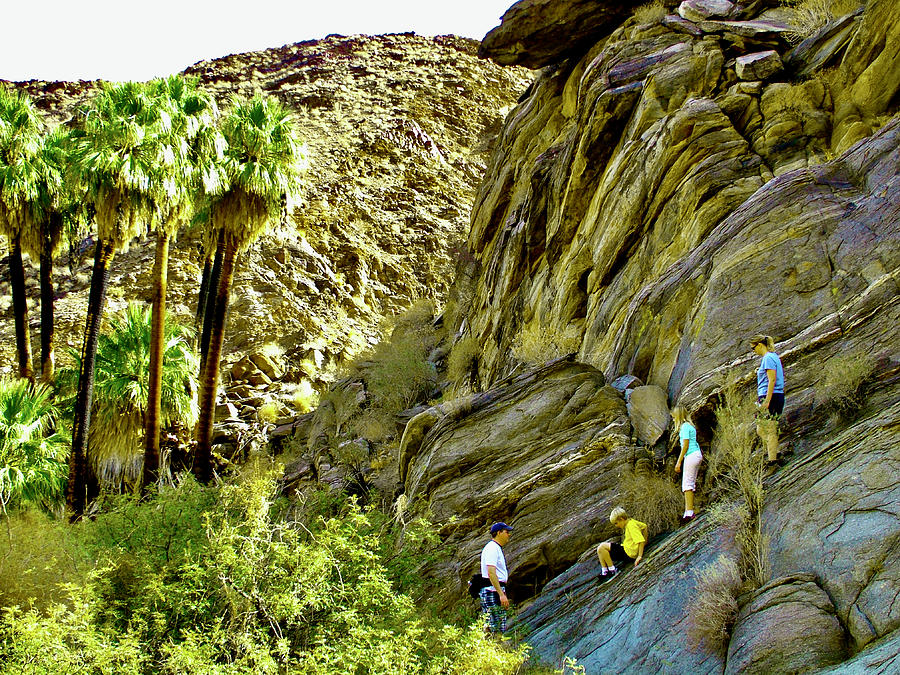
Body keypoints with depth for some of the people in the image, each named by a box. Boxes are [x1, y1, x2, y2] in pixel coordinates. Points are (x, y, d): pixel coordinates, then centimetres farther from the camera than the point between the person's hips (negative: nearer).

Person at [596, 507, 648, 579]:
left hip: (628, 553, -11)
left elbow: (641, 541, -26)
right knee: (600, 549, 11)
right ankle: (604, 571, 3)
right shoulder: (631, 521, 9)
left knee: (601, 547, -17)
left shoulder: (631, 526, -19)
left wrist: (640, 556, -24)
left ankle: (612, 569, -10)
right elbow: (644, 526, 25)